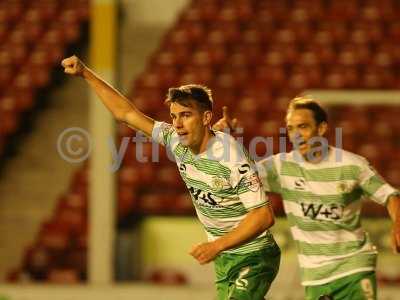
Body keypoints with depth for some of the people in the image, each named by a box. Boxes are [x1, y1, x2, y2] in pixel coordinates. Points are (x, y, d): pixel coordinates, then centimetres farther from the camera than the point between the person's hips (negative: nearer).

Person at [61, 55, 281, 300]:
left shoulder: (231, 159, -25)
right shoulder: (178, 141, -3)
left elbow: (264, 215, -24)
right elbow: (128, 114, 6)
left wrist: (216, 246, -28)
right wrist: (86, 73, 3)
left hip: (253, 259, -8)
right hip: (225, 260, 8)